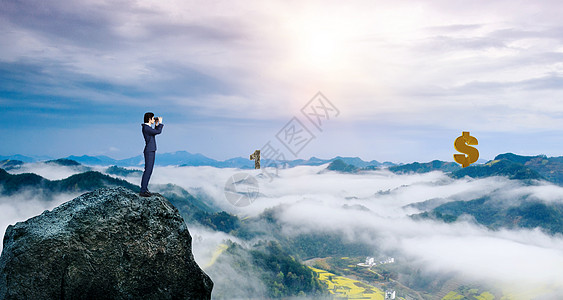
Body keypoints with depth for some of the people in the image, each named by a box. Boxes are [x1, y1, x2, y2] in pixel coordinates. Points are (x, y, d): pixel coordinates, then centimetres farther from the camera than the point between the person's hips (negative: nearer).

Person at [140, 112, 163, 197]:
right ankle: (143, 191, -6)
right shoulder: (146, 128, -18)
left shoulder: (147, 127, 14)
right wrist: (160, 123, -8)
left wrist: (156, 124, 19)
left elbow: (155, 133, 28)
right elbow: (158, 132, -24)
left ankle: (144, 188, 21)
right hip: (149, 152, -10)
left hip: (151, 151, 10)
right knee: (148, 171, -9)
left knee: (149, 170, 14)